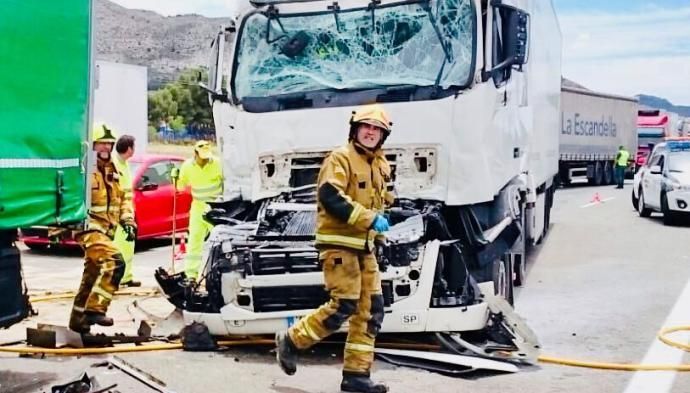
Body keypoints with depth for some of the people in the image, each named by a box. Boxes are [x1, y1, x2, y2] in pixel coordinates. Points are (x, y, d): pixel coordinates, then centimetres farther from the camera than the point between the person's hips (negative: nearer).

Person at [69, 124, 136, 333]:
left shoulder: (111, 170, 15)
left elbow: (122, 198, 19)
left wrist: (128, 221, 7)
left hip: (105, 231, 9)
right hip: (90, 229, -9)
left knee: (92, 275, 16)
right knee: (114, 262, -26)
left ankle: (78, 319, 27)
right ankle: (95, 309, -22)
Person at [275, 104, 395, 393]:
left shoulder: (380, 165, 17)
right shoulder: (341, 158, -9)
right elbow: (330, 198, -22)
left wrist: (380, 221, 12)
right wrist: (370, 219, -23)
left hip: (364, 245, 8)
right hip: (338, 243, -8)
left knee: (371, 310, 4)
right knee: (344, 305, -14)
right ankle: (291, 341, 5)